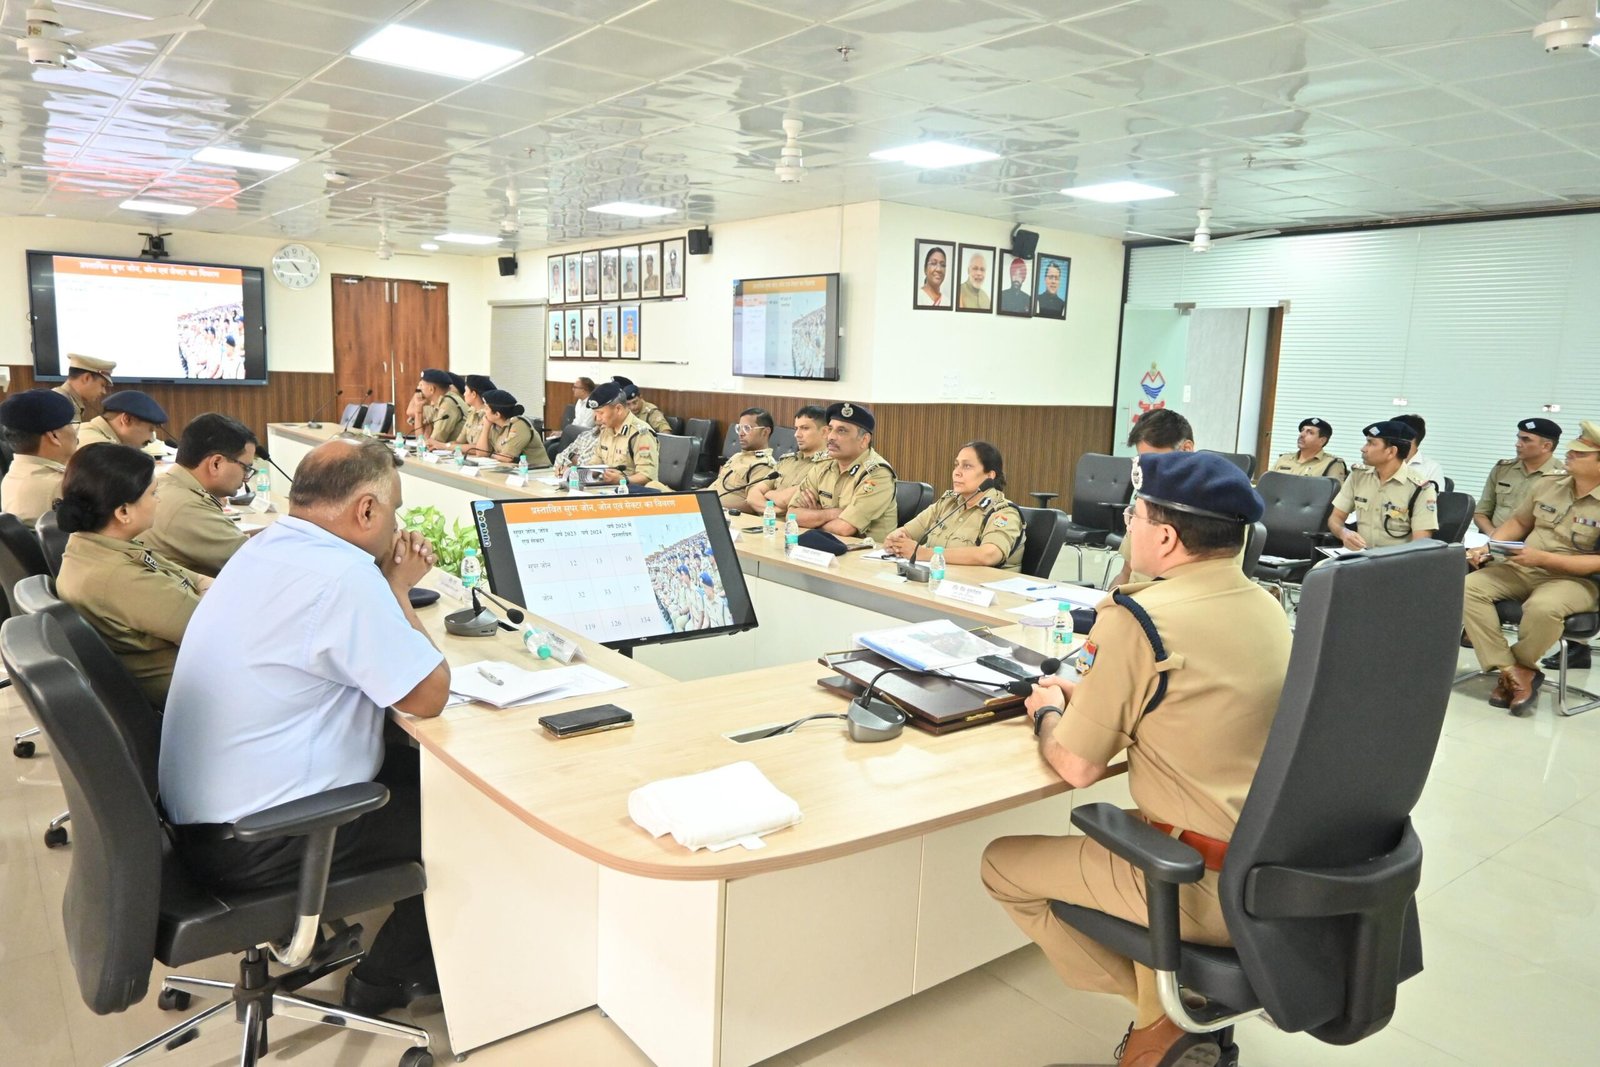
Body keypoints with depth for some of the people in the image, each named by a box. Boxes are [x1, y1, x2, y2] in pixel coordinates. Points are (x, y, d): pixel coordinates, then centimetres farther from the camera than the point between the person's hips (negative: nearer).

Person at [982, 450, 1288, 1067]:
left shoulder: (1137, 618, -21)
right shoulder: (1266, 607, 3)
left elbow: (1077, 768, -14)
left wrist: (1046, 712, 5)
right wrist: (1084, 693, 16)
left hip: (1208, 889, -8)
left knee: (1002, 864, 9)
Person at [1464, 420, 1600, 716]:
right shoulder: (1546, 486, 7)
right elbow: (1518, 523, 19)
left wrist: (1543, 558, -24)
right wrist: (1488, 547, 0)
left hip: (1575, 579, -6)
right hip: (1523, 569, 6)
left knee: (1543, 608, -39)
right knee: (1469, 587, -20)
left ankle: (1520, 665, -6)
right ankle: (1512, 672, -19)